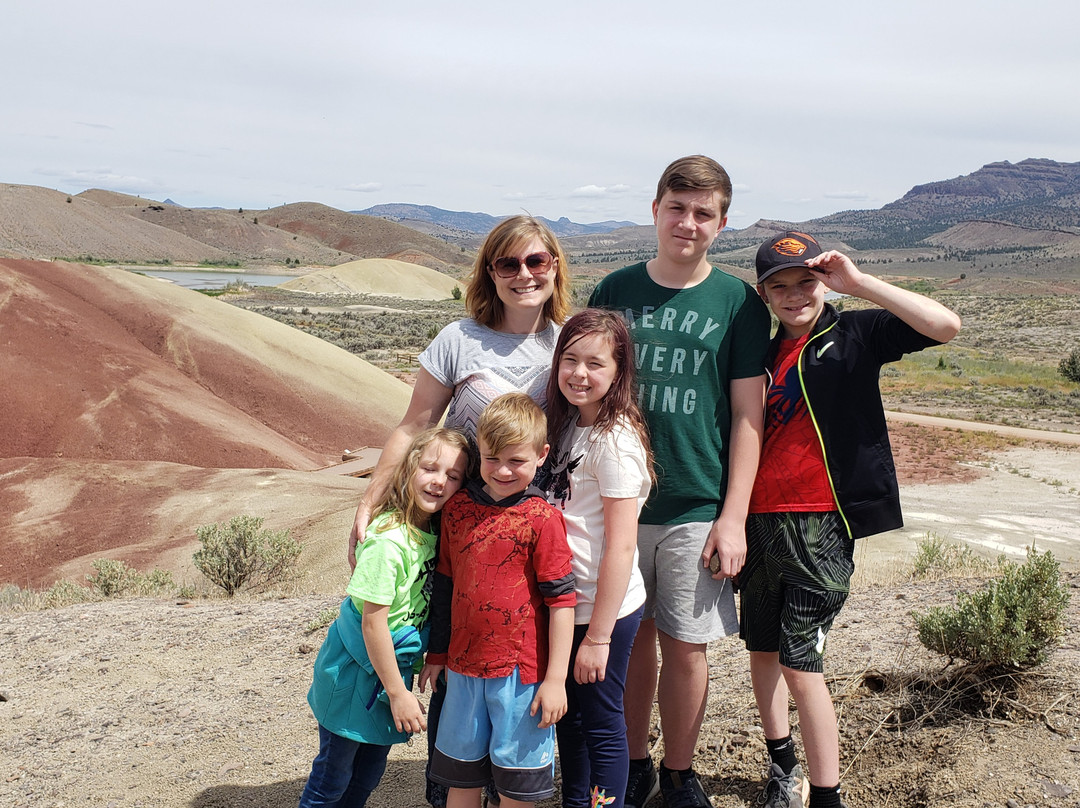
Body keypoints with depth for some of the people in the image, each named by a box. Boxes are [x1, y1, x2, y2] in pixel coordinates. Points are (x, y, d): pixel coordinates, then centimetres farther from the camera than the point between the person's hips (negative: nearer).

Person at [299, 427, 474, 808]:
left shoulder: (432, 530, -3)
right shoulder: (388, 540, -27)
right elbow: (373, 622, -24)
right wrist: (398, 692, -18)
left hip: (391, 666, 8)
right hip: (355, 673, -7)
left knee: (367, 777, 21)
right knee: (332, 777, 9)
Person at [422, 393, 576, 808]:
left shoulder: (542, 519, -12)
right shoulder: (458, 508, 3)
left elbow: (561, 601, -11)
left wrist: (555, 679, -12)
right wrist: (437, 654, 18)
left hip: (521, 671, -4)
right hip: (464, 666, 5)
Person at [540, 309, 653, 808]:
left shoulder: (614, 440, -20)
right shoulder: (567, 425, 5)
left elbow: (620, 546, -21)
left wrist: (598, 636, -19)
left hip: (606, 610, -8)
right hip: (566, 603, 8)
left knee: (600, 721, 7)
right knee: (569, 714, 22)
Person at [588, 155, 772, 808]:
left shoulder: (738, 302, -1)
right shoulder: (616, 291, 4)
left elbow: (747, 416, -2)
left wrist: (734, 515, -6)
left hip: (697, 508, -1)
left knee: (685, 647, 6)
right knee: (632, 636, 11)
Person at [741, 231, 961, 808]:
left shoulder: (854, 335, -2)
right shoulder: (762, 354, 12)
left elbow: (945, 326, -18)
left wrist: (856, 281, -18)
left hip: (818, 524, -6)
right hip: (759, 521, 6)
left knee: (799, 663, -7)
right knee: (762, 649, 15)